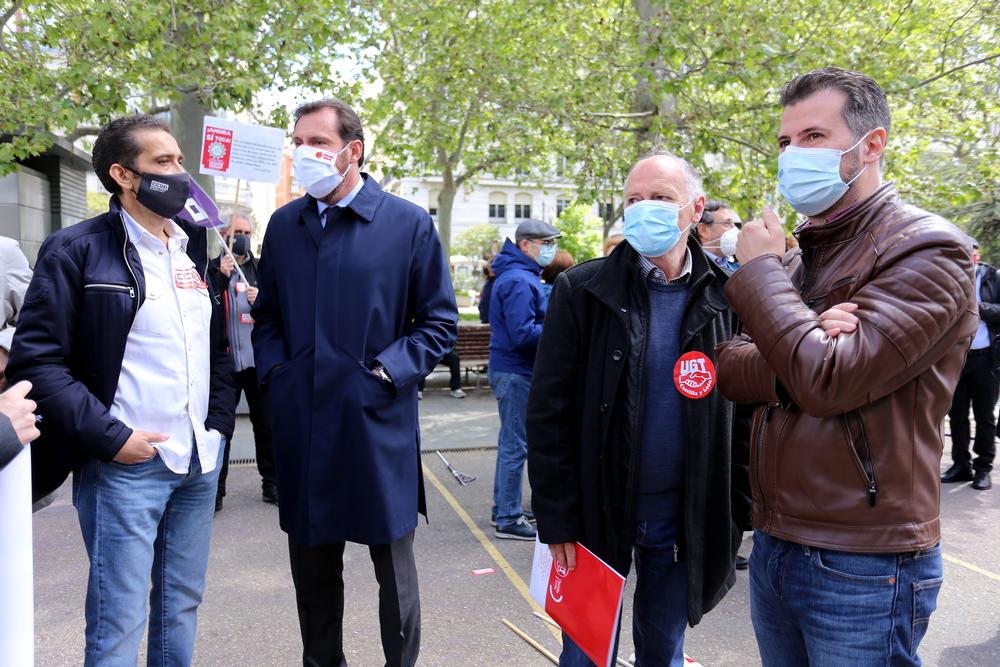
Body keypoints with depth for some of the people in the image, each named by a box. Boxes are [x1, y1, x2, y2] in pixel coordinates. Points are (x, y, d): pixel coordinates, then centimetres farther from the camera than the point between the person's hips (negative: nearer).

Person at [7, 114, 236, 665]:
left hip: (201, 462, 5)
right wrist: (109, 438, -15)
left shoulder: (199, 248, 11)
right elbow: (36, 360, -11)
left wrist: (219, 423, 4)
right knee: (118, 621, 6)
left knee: (182, 606, 16)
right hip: (125, 465, -5)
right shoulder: (75, 250, -7)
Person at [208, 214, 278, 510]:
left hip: (258, 359, 2)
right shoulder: (213, 268, 2)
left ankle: (271, 485, 21)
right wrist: (222, 277, -18)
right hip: (225, 360, -2)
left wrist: (261, 301, -13)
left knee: (266, 424, 9)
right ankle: (216, 488, 15)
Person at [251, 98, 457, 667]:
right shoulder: (284, 225, 9)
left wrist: (390, 371, -12)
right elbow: (266, 314, 18)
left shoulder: (409, 224, -4)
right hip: (302, 423, 4)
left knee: (393, 563, 11)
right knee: (312, 564, 17)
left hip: (379, 423, -3)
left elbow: (441, 320, -2)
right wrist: (275, 372, 3)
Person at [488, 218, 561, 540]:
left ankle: (504, 509, 29)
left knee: (511, 442, 17)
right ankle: (508, 520, 7)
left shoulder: (520, 276, 16)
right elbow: (523, 334, -24)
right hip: (515, 372, -11)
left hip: (511, 369, 11)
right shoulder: (519, 280, -18)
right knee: (515, 445, -3)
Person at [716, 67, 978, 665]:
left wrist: (759, 270, -13)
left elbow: (827, 380, -25)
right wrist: (800, 352, -19)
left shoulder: (927, 249, -13)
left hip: (862, 566, -7)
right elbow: (731, 369, 2)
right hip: (773, 543, 7)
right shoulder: (796, 256, 10)